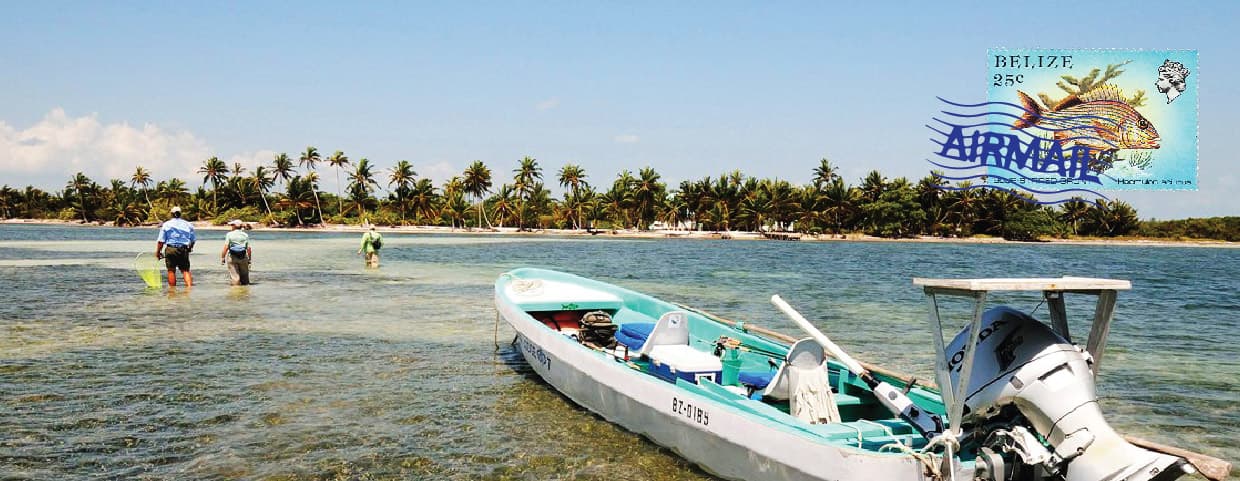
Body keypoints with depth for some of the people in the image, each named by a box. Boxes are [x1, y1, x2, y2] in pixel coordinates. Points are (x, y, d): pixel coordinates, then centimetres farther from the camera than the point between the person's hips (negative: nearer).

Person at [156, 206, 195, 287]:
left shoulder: (166, 225, 3)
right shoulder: (188, 224, 8)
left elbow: (161, 241, -1)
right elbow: (193, 240, 12)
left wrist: (158, 252, 7)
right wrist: (190, 248, 30)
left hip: (170, 249, -1)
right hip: (183, 250, 1)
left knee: (171, 271, 6)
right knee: (185, 270, 3)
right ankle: (190, 285, -14)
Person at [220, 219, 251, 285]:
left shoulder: (229, 234, -3)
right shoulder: (245, 235, 4)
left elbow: (226, 247, -9)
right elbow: (248, 248, 1)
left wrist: (222, 257, -4)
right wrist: (249, 259, 7)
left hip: (232, 257, -2)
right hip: (243, 258, 2)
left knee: (234, 276, 1)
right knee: (244, 276, 12)